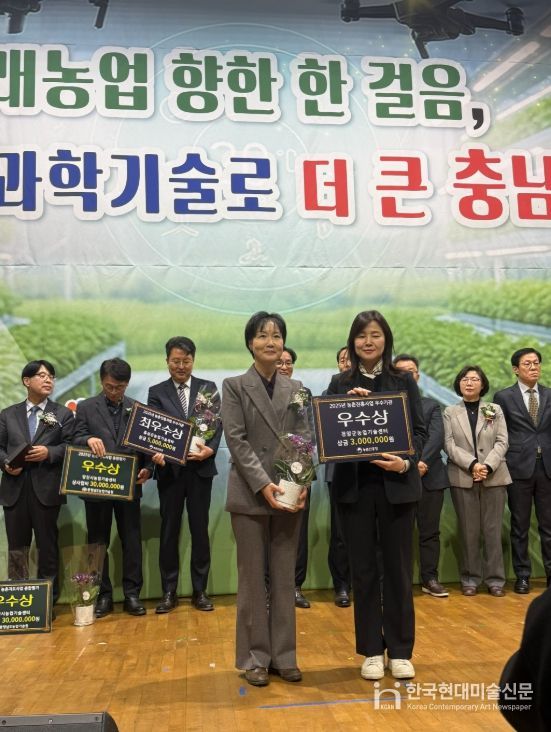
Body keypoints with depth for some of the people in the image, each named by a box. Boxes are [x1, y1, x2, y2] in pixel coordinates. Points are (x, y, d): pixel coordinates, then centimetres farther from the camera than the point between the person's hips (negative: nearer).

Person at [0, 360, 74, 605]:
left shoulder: (63, 414, 8)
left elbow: (70, 446, -1)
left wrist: (49, 452, -17)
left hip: (46, 488, -2)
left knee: (47, 546, 5)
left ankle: (48, 601, 15)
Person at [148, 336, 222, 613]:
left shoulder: (208, 388, 7)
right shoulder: (157, 392, 6)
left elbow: (217, 424, 0)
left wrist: (210, 449, -18)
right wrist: (156, 453, -22)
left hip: (200, 468, 0)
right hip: (170, 469, 0)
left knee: (200, 529, 7)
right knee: (169, 530, 7)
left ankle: (200, 590, 18)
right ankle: (169, 592, 18)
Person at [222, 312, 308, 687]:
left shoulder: (296, 388, 11)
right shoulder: (234, 386, 1)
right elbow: (236, 440, -8)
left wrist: (303, 483, -9)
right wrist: (263, 484, -17)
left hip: (289, 494, 3)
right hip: (250, 494, -3)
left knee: (285, 578, 9)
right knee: (252, 579, 5)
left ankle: (284, 655, 20)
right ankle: (255, 657, 17)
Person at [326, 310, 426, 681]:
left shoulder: (403, 380, 3)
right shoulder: (340, 383, 5)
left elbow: (420, 430, 1)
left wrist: (406, 463, -16)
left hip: (396, 484, 0)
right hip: (354, 485, 1)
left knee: (398, 568, 6)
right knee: (363, 570, 8)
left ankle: (400, 651, 20)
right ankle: (371, 650, 21)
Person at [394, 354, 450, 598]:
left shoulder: (431, 405, 14)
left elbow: (437, 437, -1)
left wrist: (421, 461, -16)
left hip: (429, 475, 2)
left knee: (430, 531, 6)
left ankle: (430, 579, 15)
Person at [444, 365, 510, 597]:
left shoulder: (495, 410, 11)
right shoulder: (450, 412, 8)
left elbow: (502, 442, 1)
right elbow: (449, 446, -2)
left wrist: (488, 466, -14)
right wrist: (472, 465, -16)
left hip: (494, 477, 1)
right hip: (462, 478, 0)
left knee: (493, 530, 2)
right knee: (469, 531, 3)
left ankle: (495, 579, 9)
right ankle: (470, 579, 11)